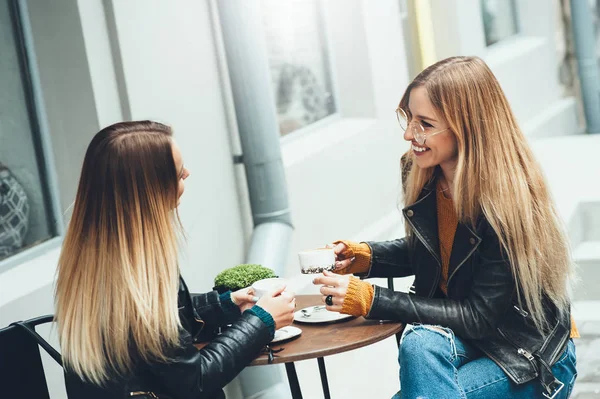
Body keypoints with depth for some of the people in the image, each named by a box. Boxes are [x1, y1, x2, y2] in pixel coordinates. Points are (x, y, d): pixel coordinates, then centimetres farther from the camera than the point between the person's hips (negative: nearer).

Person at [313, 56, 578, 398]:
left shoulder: (510, 205, -23)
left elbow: (479, 317, -22)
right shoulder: (426, 180, -5)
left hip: (534, 361, -5)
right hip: (463, 338, 5)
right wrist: (365, 256, -5)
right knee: (420, 342, -26)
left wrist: (371, 300, -25)